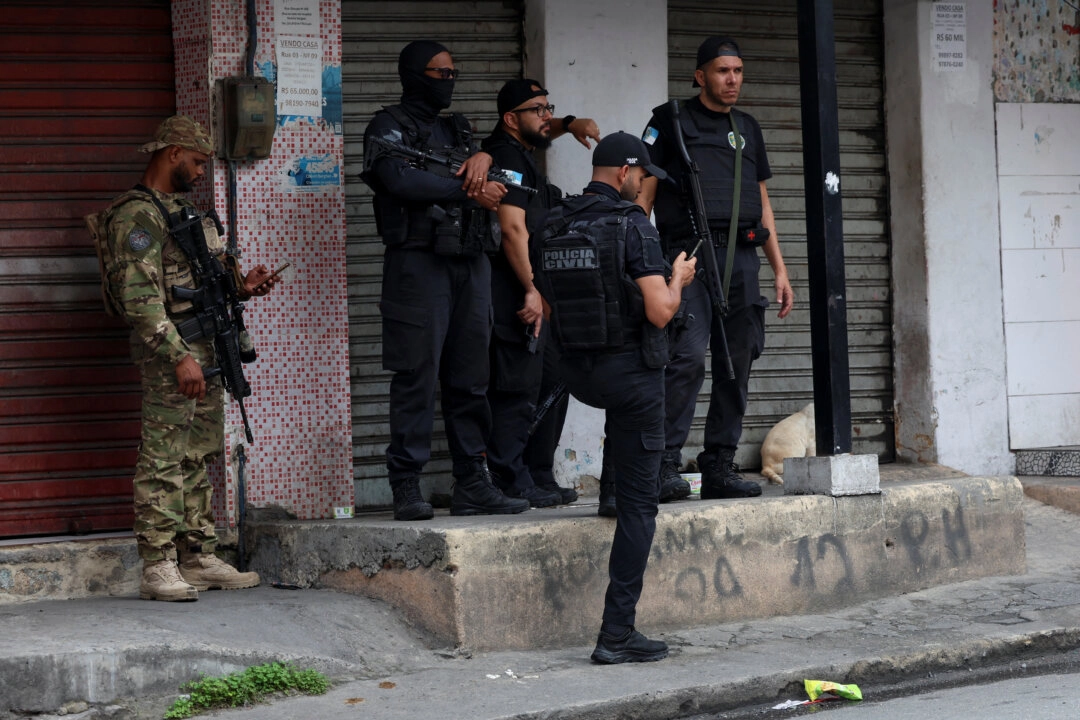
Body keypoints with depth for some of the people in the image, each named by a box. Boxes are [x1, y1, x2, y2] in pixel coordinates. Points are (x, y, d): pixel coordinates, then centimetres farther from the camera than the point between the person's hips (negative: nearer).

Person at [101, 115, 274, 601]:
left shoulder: (179, 207, 20)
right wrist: (179, 356, -25)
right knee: (163, 460, -8)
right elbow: (140, 296, -20)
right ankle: (158, 568, -7)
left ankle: (199, 558, 17)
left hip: (205, 347, 10)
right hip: (171, 350, -10)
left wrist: (240, 287, 11)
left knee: (200, 458, 12)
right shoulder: (137, 215, -12)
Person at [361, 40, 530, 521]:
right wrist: (469, 190, -11)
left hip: (470, 264, 7)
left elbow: (500, 185, 14)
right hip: (419, 261, -7)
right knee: (417, 378, -8)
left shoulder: (457, 130, 24)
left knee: (470, 379, 6)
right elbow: (400, 179, -16)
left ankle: (472, 485, 10)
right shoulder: (390, 126, 2)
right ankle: (406, 489, -6)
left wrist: (483, 158, -8)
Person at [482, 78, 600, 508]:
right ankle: (513, 485, -8)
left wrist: (569, 125, 24)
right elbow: (513, 228, -20)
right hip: (515, 293, -11)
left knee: (550, 385, 13)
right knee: (518, 390, -10)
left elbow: (540, 133, 44)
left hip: (538, 295, 11)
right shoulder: (506, 157, -12)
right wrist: (532, 290, -23)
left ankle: (540, 480, 18)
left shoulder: (522, 153, 18)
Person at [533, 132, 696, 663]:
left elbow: (548, 308, 15)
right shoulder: (632, 226, -14)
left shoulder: (552, 230, 5)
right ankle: (617, 635, -5)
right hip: (631, 372, -6)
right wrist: (677, 279, 2)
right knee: (638, 504, -2)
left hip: (576, 374, 6)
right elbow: (660, 312, -19)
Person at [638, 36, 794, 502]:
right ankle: (665, 464, -17)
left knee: (736, 364, 3)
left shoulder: (748, 129, 21)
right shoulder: (670, 122, 5)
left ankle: (719, 467, 9)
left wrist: (780, 269, 18)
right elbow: (643, 193, 1)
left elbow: (762, 202, 24)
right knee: (687, 355, -19)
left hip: (741, 257, 6)